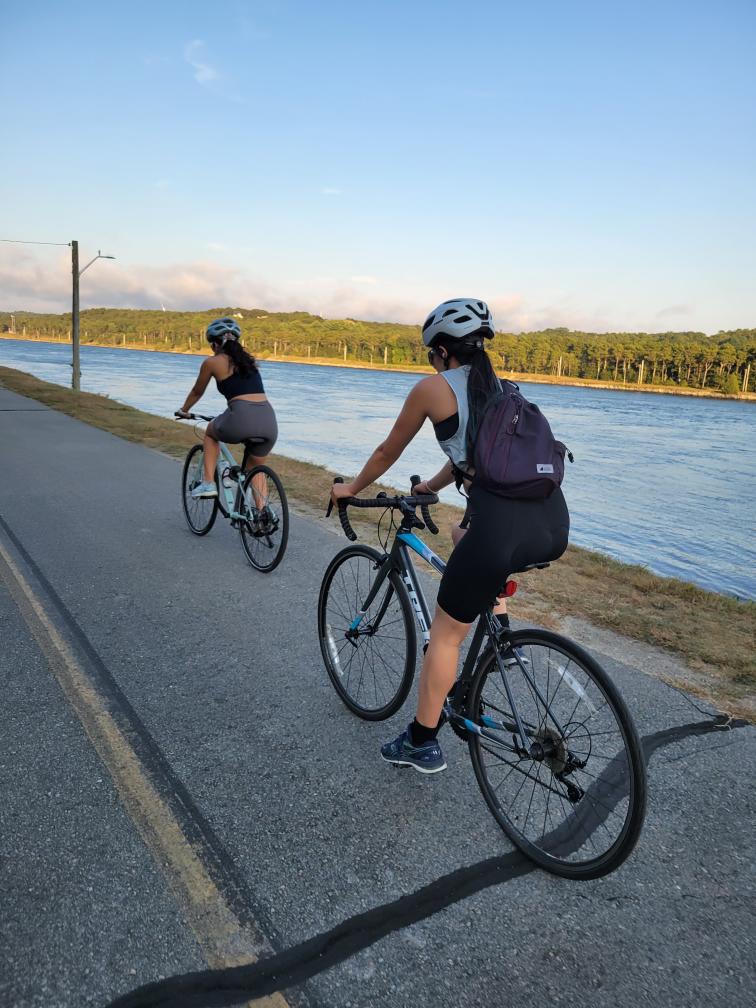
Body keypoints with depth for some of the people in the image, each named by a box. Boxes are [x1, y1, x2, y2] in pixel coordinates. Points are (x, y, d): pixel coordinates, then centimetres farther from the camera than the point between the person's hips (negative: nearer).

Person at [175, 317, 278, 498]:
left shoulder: (212, 362, 10)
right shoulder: (248, 359, 24)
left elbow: (197, 392, 25)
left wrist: (183, 410, 44)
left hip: (242, 419, -4)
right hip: (269, 421, 4)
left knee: (211, 432, 30)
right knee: (255, 467, 27)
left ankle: (208, 483, 20)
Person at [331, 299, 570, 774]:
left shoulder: (433, 388, 6)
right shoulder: (502, 388, 24)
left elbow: (388, 452, 17)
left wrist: (351, 489, 35)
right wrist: (431, 486, 51)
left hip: (504, 528, -7)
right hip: (555, 525, 7)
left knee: (445, 634, 12)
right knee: (467, 535, 39)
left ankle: (422, 744, 25)